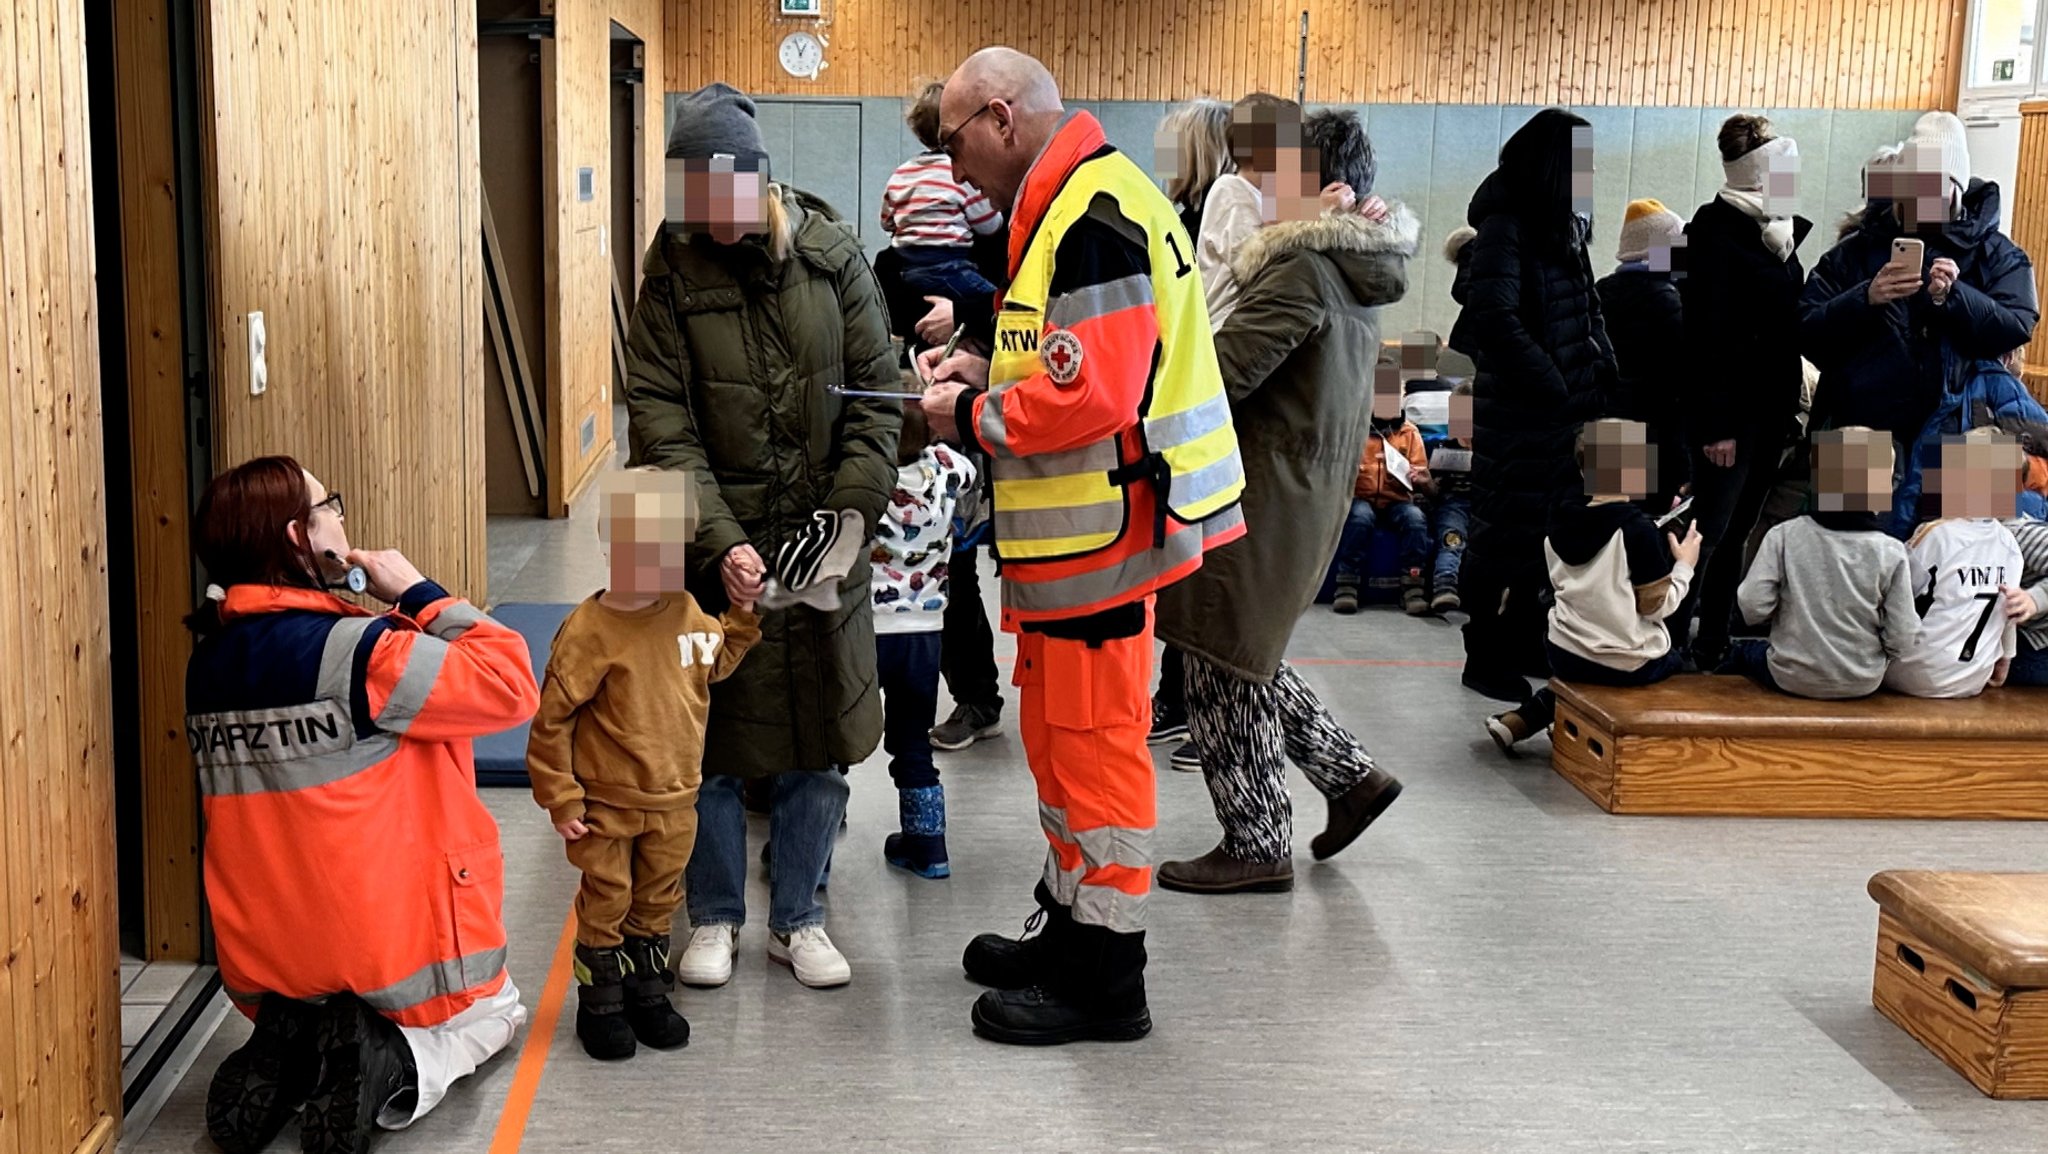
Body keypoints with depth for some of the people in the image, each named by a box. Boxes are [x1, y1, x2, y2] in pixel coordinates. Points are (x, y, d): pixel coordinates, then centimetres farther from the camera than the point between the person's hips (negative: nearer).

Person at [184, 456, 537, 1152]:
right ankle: (393, 1063, -5)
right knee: (492, 1013, 26)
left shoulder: (212, 660, 1)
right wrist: (419, 595, -12)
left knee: (314, 1014, 39)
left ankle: (283, 1053, 5)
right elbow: (510, 685, -22)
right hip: (393, 949, -6)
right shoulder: (354, 650, -23)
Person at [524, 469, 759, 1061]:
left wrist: (744, 611, 3)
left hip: (674, 802, 5)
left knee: (657, 902, 20)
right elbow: (550, 720, -16)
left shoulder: (688, 612, -5)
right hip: (606, 806, -5)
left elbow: (717, 662, 18)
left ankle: (647, 990, 39)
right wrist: (560, 799, -14)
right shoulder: (589, 631, -22)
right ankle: (600, 1002, 29)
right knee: (605, 904, 11)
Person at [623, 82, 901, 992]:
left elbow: (878, 395, 0)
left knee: (818, 742, 9)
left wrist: (845, 513, -11)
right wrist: (722, 543, -19)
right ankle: (714, 917, 25)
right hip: (714, 549, -1)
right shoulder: (672, 273, -5)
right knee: (710, 742, 7)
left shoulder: (832, 256, -1)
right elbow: (662, 425, -10)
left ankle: (797, 918, 25)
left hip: (821, 544, 1)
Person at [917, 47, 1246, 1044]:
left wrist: (973, 418, -12)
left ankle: (1104, 981, 10)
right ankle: (1069, 931, 33)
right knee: (1059, 736, 19)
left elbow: (1094, 394, -26)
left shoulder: (1095, 215, -19)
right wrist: (990, 370, 9)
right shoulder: (1063, 205, 16)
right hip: (1076, 528, 11)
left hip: (1103, 533, -11)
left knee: (1094, 744, -2)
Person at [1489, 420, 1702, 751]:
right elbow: (1656, 606, -14)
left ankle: (1517, 721, 19)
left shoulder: (1560, 523, -1)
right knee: (1675, 659, 27)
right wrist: (1684, 566, 0)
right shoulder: (1639, 529, -18)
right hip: (1629, 667, -5)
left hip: (1565, 655, 5)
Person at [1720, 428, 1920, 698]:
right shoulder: (1891, 552, -15)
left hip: (1792, 677, -1)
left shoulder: (1785, 536, -15)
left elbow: (1752, 606, -16)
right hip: (1861, 684, 1)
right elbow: (1902, 638, -14)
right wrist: (1877, 656, 8)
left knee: (1740, 651, 32)